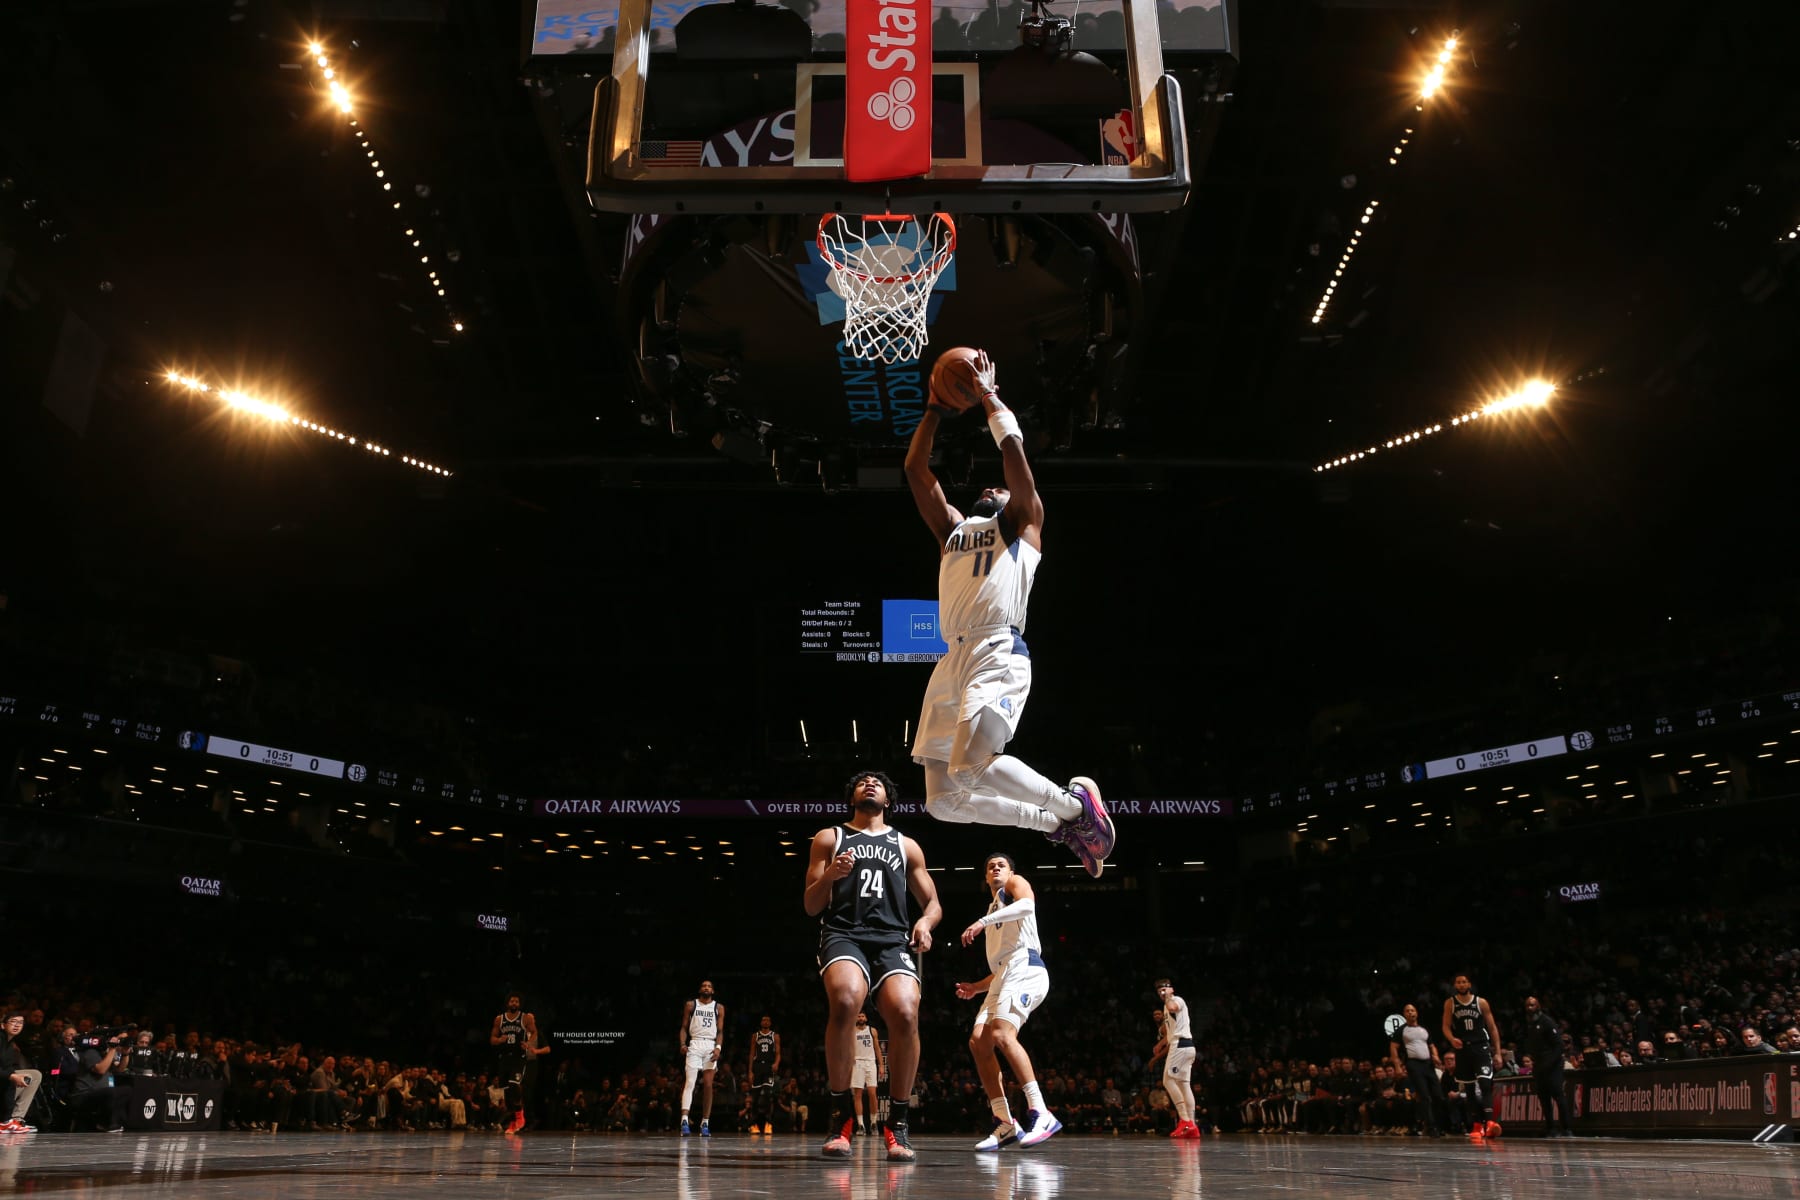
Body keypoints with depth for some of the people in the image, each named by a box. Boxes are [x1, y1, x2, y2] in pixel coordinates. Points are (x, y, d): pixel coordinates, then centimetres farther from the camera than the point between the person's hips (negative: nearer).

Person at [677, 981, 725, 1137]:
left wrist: (718, 1047, -10)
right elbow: (684, 1027, 7)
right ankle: (684, 1121, -22)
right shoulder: (690, 1005, 8)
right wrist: (683, 1044, -9)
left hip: (711, 1046, 1)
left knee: (708, 1085, 1)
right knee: (690, 1083, -14)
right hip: (695, 1044, -1)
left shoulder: (719, 1008, 10)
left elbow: (720, 1031, 6)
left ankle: (705, 1123, 6)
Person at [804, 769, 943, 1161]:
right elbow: (811, 907, 14)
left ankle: (897, 1124, -9)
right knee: (845, 999, -35)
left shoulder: (906, 846, 22)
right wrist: (829, 875, -7)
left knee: (906, 1014, -28)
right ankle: (841, 1115, -18)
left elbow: (932, 902, 21)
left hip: (892, 939, 2)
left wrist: (926, 922, -2)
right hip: (843, 934, -1)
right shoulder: (829, 838, 18)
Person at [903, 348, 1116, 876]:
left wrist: (988, 396, 19)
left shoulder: (1022, 522, 17)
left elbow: (1013, 449, 7)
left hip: (998, 652, -7)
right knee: (943, 800, 0)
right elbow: (916, 470, 27)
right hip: (951, 660, 7)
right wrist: (936, 408, 30)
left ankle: (1076, 803, -4)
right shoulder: (952, 529, 31)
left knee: (970, 768, -29)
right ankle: (1060, 822, 18)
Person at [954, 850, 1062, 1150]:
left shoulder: (1016, 883, 11)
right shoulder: (993, 912, 33)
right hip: (1003, 977, 9)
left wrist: (982, 921, -23)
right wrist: (976, 988, 23)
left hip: (1024, 969, -9)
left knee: (1002, 1035, -26)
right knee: (978, 1041, -5)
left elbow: (1027, 905, -16)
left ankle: (1041, 1114, -28)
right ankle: (1004, 1123, -3)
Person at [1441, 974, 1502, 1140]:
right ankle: (1477, 1125, 14)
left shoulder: (1481, 1002, 2)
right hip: (1462, 1049, 2)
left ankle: (1486, 1122, -19)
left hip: (1481, 1047, -2)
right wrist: (1452, 1039, -18)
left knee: (1484, 1084, -19)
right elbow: (1446, 1026, 3)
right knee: (1469, 1090, 6)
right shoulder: (1450, 1003, 4)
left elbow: (1492, 1027, 6)